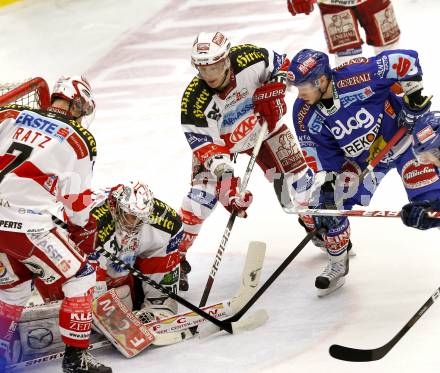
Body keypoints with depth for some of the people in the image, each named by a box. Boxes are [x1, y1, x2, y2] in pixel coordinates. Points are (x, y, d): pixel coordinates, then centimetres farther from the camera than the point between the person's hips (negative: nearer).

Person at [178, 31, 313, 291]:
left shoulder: (249, 58, -32)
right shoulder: (195, 100, -35)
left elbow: (281, 64, -9)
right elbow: (207, 146, -31)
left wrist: (273, 90, -22)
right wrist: (227, 182, -37)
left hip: (262, 125, 2)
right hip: (218, 139, -2)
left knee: (298, 177, 3)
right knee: (202, 194, -19)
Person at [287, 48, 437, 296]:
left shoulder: (356, 77, -35)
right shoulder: (305, 115, -18)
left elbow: (405, 60, -27)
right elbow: (320, 152, -6)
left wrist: (414, 94, -23)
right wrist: (325, 181, -13)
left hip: (402, 136, -4)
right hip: (361, 159, 4)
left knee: (429, 199, -14)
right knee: (329, 203, -5)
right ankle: (338, 266, 15)